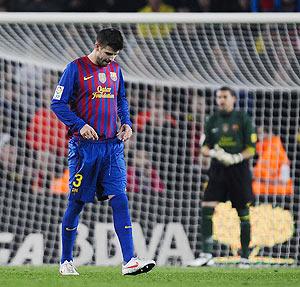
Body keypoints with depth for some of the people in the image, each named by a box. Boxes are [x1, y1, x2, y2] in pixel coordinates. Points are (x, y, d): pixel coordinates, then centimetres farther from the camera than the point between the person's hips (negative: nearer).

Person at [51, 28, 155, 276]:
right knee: (76, 203, 3)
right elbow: (58, 103, -6)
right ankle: (66, 261, 16)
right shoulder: (76, 69, -6)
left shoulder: (115, 69, 11)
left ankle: (129, 261, -12)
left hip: (112, 145, 4)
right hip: (85, 146, -4)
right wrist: (80, 125, -17)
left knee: (120, 199, -7)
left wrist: (126, 122, 7)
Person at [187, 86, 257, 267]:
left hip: (239, 170, -3)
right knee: (207, 208, -12)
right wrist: (213, 153, -12)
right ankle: (206, 255, -9)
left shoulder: (243, 119, 1)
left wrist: (237, 158, -19)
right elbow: (204, 148, 11)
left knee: (243, 214, 1)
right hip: (218, 170, 3)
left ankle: (245, 258, 10)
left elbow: (251, 149, -2)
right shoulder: (213, 120, 11)